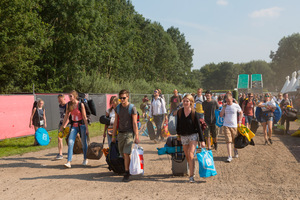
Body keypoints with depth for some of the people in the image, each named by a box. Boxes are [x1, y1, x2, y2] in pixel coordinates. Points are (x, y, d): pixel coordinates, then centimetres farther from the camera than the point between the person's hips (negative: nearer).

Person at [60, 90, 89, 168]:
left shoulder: (81, 104, -10)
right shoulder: (68, 105, 2)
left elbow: (84, 117, -9)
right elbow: (67, 116, 12)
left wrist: (87, 128, -10)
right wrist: (63, 126, 13)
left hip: (81, 125, -3)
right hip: (74, 126, 3)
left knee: (84, 143, 8)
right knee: (70, 143, -11)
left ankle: (85, 159, 29)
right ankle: (69, 162, -12)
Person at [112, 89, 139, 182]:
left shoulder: (132, 108, -6)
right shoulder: (117, 108, 8)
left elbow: (134, 123, -7)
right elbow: (116, 122, 14)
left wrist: (136, 137, -10)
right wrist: (113, 136, 14)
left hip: (129, 133, -5)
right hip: (120, 133, 5)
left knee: (126, 153, -13)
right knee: (122, 154, 9)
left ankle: (126, 174, -4)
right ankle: (130, 167, 31)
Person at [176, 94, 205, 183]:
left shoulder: (194, 113, -14)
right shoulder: (179, 112, -4)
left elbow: (199, 127, -10)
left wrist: (202, 140, -10)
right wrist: (178, 134, 19)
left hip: (193, 135, -4)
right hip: (183, 136, 4)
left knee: (191, 155, -16)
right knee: (187, 156, 11)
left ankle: (191, 176, -14)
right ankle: (192, 170, 35)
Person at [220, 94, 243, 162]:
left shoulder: (236, 106, -3)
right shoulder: (225, 106, 2)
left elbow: (241, 113, 11)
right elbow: (221, 115, -3)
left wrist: (239, 122, 4)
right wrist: (224, 107, -11)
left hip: (234, 126, 0)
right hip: (226, 126, 0)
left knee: (235, 141, 12)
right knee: (228, 141, -7)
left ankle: (235, 150, 43)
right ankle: (229, 156, -5)